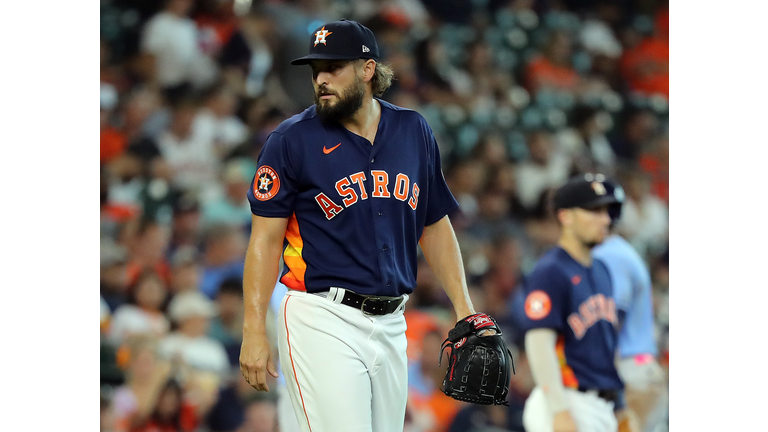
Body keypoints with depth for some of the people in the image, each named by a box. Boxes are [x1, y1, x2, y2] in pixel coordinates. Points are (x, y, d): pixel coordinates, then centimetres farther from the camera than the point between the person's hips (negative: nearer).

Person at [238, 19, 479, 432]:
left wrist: (464, 309, 9)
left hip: (390, 323, 5)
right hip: (322, 321, -5)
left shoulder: (414, 132, 9)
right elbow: (266, 238, -5)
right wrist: (254, 331, -13)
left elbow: (435, 226, 17)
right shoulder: (292, 139, -4)